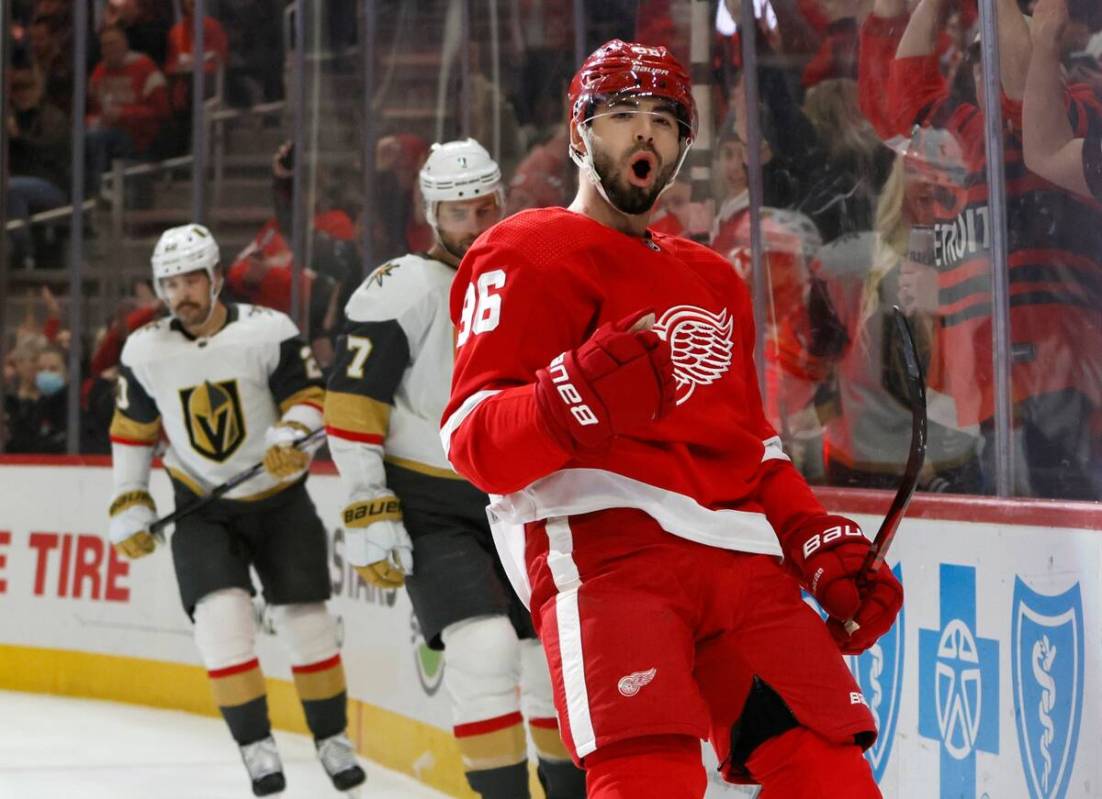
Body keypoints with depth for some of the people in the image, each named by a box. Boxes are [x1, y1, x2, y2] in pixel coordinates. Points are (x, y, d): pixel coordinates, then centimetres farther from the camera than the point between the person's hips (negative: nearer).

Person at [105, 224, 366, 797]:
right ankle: (256, 745, -8)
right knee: (221, 614, -17)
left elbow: (308, 398, -11)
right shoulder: (145, 351, -6)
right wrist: (130, 506, 4)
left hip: (279, 498, -1)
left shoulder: (269, 331, -16)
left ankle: (331, 738, 20)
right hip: (202, 508, 1)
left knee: (305, 618, 1)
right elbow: (132, 430, 6)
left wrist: (291, 437, -32)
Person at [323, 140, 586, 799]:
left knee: (553, 657, 10)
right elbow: (351, 411, -16)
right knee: (487, 646, -23)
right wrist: (369, 517, -20)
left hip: (516, 505, 6)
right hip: (429, 510, -6)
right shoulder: (405, 290, -15)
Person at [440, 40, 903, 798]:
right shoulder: (528, 254, 5)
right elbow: (473, 439, -6)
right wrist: (579, 399, -26)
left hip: (738, 560, 7)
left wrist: (826, 547, 16)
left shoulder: (715, 281, 30)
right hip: (603, 542, -7)